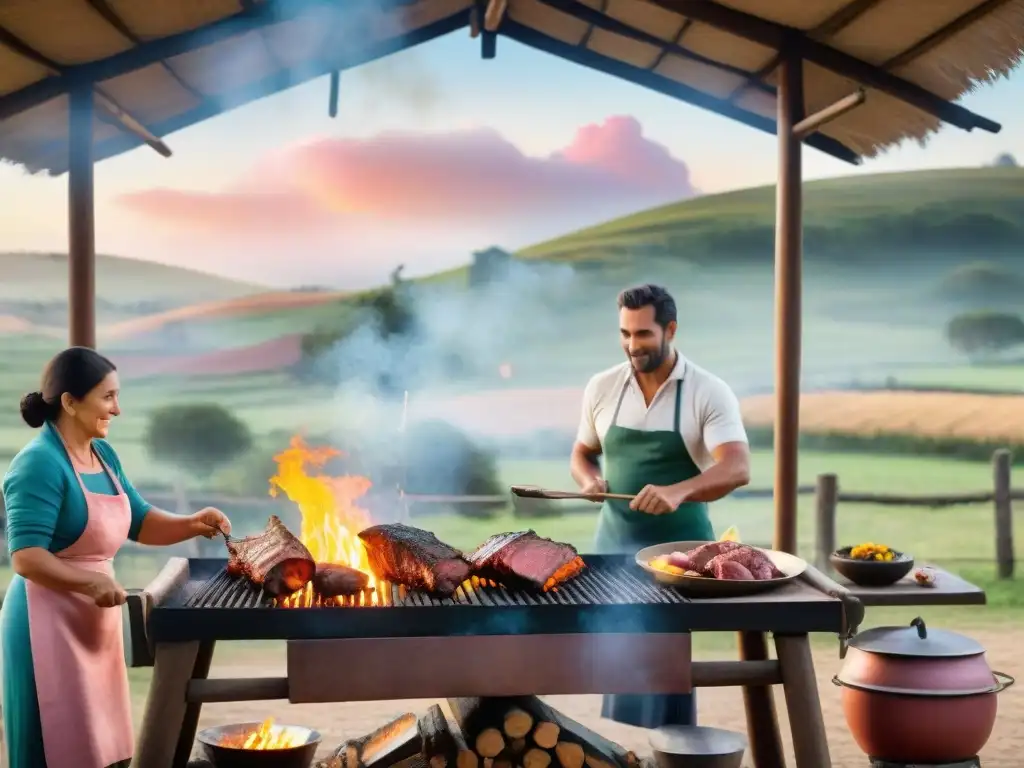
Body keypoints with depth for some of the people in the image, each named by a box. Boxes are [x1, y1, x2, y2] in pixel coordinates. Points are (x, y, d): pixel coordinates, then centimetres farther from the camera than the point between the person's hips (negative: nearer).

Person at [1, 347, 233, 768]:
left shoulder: (103, 455, 8)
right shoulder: (40, 463, -18)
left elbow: (140, 523, 16)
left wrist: (193, 524, 0)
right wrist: (92, 581, -31)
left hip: (95, 619, 8)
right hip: (52, 620, -8)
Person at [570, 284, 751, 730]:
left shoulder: (710, 393, -11)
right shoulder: (602, 388, 2)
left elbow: (737, 469, -23)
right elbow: (582, 453, 15)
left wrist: (678, 491, -41)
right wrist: (589, 480, -9)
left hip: (680, 544, -4)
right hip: (615, 542, 4)